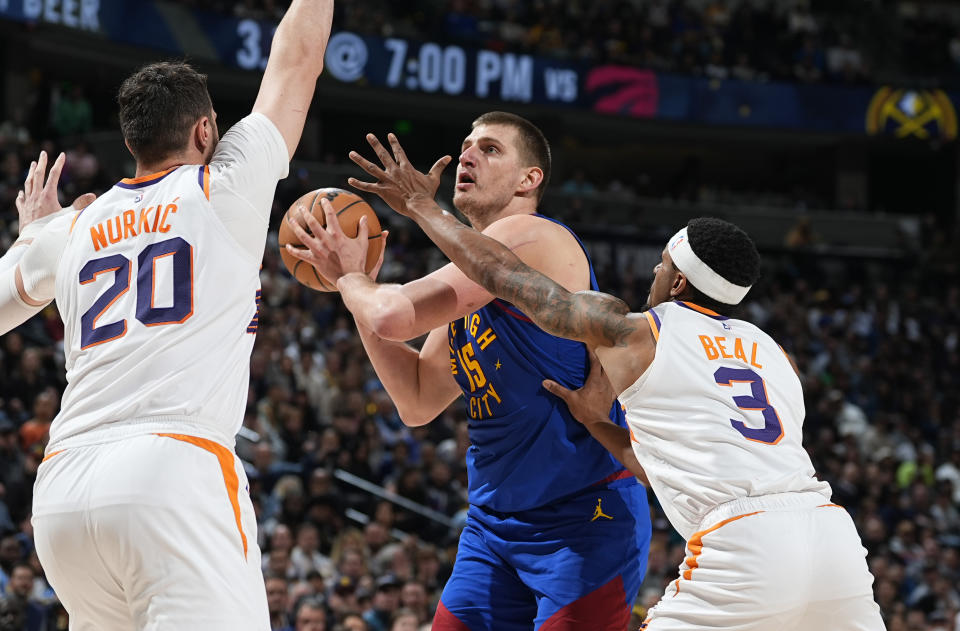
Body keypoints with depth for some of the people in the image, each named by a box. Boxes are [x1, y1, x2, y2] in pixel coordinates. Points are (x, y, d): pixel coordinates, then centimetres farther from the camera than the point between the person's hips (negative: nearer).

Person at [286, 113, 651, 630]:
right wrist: (357, 284, 13)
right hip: (495, 520, 9)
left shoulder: (529, 237, -14)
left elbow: (395, 317, -23)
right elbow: (417, 402, 18)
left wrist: (351, 277, 0)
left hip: (584, 511, -9)